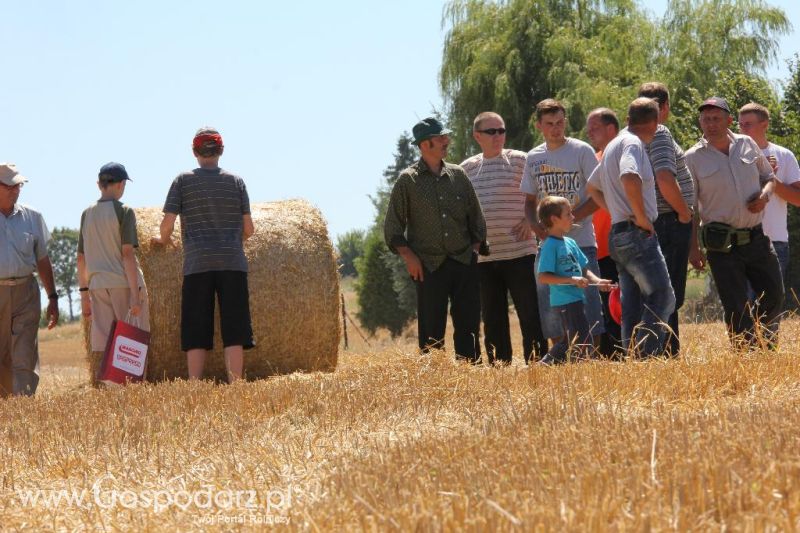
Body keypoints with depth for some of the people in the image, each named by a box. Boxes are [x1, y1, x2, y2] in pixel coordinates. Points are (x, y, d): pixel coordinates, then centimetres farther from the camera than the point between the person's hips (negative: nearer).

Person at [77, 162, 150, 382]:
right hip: (124, 283, -5)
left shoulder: (87, 214, 11)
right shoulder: (124, 212, -5)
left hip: (97, 286, 5)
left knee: (101, 346, 4)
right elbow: (127, 254, -12)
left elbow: (81, 258, 12)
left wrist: (84, 294, 17)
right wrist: (136, 293, -13)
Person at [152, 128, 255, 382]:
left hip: (197, 265, 0)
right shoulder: (236, 181, 7)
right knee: (234, 332, -1)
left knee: (196, 333, 2)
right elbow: (248, 228, 6)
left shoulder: (183, 181, 4)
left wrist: (163, 239, 21)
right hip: (233, 263, 1)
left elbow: (167, 223, -1)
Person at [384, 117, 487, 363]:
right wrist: (409, 257, -8)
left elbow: (476, 216, 16)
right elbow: (393, 227, 0)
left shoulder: (457, 174, 10)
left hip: (464, 261, 3)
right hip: (429, 265, -3)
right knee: (431, 327, -1)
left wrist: (475, 248, 7)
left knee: (469, 323, 3)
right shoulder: (408, 180, -1)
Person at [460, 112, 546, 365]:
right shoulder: (467, 169, 10)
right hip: (483, 257, 4)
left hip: (519, 252, -4)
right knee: (492, 318, 9)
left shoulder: (519, 160, 0)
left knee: (530, 315, -4)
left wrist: (531, 220, -7)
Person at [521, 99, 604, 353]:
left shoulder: (582, 151, -3)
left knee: (587, 307, -6)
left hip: (581, 243, -5)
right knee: (550, 312, 6)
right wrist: (535, 224, -3)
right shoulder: (534, 158, 11)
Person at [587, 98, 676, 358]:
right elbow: (630, 178, -30)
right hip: (637, 234, -10)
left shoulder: (615, 144, 20)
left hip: (618, 235, 10)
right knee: (662, 297, -11)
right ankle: (646, 356, -20)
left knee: (633, 308, 8)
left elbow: (593, 186, 31)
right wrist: (641, 217, -20)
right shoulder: (632, 143, -10)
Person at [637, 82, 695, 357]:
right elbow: (665, 179, -27)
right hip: (670, 221, -9)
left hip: (648, 224, 9)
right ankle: (669, 354, -6)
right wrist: (684, 212, -13)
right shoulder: (659, 133, -14)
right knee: (670, 296, -6)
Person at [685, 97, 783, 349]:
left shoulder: (747, 144, 6)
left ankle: (764, 348, 30)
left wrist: (765, 194, -5)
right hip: (722, 243, -4)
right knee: (736, 308, -5)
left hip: (757, 237, 4)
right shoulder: (693, 158, -5)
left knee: (774, 296, 8)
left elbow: (768, 177, 19)